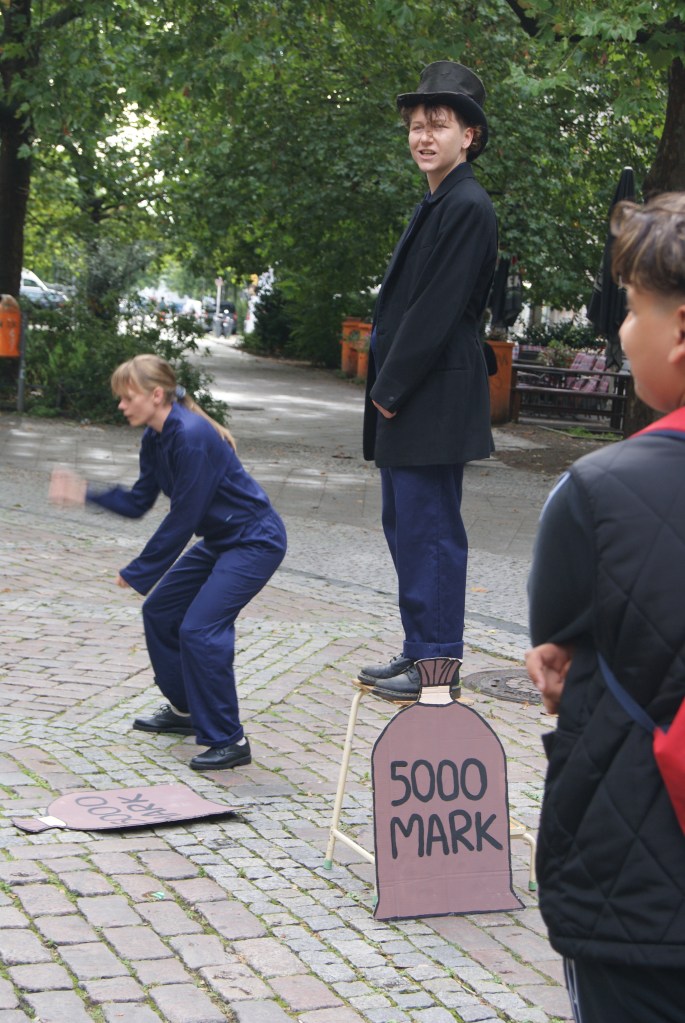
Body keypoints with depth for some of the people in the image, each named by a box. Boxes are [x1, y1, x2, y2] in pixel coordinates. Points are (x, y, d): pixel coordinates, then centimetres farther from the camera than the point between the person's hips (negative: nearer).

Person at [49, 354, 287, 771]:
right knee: (160, 612, 16)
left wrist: (139, 573, -16)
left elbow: (182, 518, -23)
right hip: (220, 541, 10)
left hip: (256, 542, -10)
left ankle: (229, 741, -10)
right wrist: (85, 493, -5)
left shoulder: (192, 437, -26)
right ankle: (185, 710, 31)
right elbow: (138, 502, 9)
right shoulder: (155, 439, 3)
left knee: (200, 629, -19)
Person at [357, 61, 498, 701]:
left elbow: (438, 309, -18)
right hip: (404, 399, 10)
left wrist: (391, 389, -14)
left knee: (430, 529, -6)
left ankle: (438, 666, 1)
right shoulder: (435, 206, 18)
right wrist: (384, 390, 11)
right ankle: (418, 650, 23)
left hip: (433, 399, -10)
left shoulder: (467, 206, -13)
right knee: (404, 526, 14)